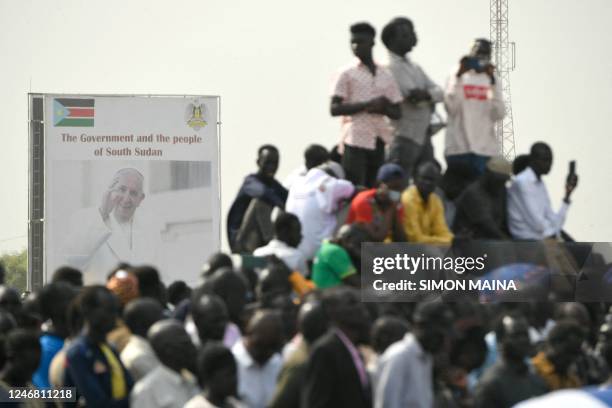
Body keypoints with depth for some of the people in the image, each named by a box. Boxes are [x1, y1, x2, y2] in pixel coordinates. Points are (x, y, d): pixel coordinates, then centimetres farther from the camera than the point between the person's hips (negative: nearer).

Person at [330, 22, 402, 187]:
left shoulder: (385, 75, 14)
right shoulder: (347, 74, 2)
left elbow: (397, 113, 14)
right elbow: (335, 109, -6)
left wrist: (382, 108, -9)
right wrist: (367, 105, -14)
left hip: (378, 141, 4)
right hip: (355, 141, -4)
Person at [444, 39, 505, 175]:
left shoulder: (491, 80, 11)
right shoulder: (457, 76, 5)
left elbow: (499, 114, -1)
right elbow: (451, 107, -9)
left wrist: (493, 82, -8)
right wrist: (459, 76, -10)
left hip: (486, 149, 2)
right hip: (459, 148, -2)